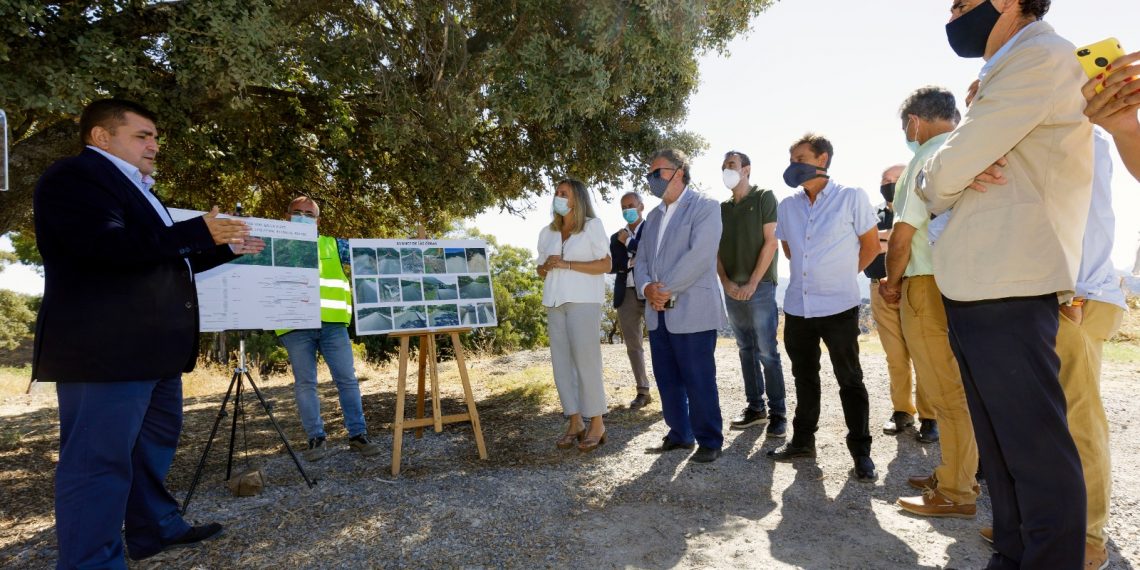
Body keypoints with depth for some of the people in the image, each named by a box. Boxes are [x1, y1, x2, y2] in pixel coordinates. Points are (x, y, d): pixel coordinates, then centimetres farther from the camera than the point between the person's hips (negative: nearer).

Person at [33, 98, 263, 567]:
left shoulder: (137, 190, 22)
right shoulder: (74, 176, -8)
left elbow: (166, 263, 28)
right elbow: (108, 244, -25)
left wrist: (226, 248, 22)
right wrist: (199, 232, -20)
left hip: (152, 348, 11)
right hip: (106, 350, -11)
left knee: (156, 442, 19)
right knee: (100, 460, -4)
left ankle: (156, 528, 33)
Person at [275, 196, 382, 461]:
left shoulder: (334, 246, 17)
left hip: (332, 323, 1)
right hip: (295, 326, -1)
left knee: (347, 378, 0)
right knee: (305, 382, 2)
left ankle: (358, 435, 7)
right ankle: (317, 438, 10)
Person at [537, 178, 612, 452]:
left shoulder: (593, 226, 2)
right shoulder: (547, 233, 17)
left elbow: (605, 265, -5)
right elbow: (541, 270, 21)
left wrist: (566, 264, -12)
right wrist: (547, 266, -3)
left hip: (584, 301, -5)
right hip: (554, 302, 5)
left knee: (586, 360, -8)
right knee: (562, 361, 2)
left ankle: (596, 424, 1)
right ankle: (575, 422, 9)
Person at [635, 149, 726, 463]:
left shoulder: (704, 206, -3)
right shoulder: (654, 216, 20)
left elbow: (700, 255, -16)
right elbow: (641, 260, 14)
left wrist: (666, 290, -16)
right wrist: (647, 287, -7)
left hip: (692, 311, -7)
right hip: (658, 313, 7)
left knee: (699, 381, -1)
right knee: (667, 379, 13)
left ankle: (709, 441, 15)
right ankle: (680, 434, 27)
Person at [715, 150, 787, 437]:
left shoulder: (764, 198, 0)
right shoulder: (722, 208, 15)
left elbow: (771, 242, -7)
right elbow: (716, 249, 12)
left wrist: (752, 283, -13)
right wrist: (726, 282, -4)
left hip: (759, 286, -5)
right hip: (732, 289, 5)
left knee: (767, 351, -6)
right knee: (746, 350, 9)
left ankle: (778, 412, 3)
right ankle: (755, 407, 17)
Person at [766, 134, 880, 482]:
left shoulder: (852, 198, -6)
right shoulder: (787, 206, 6)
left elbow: (870, 245, 3)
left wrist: (841, 275, 10)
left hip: (839, 307, -5)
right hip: (797, 306, 5)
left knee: (850, 380, 4)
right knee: (804, 377, 16)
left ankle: (861, 451, 15)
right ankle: (803, 440, 29)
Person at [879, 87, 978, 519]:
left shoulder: (930, 156, -10)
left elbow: (903, 232, -15)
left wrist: (891, 282, 0)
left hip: (932, 286, -8)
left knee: (947, 394, 0)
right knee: (958, 388, 17)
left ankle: (955, 493, 10)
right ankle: (956, 473, 31)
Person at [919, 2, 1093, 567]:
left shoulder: (1041, 56, -7)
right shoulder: (1003, 76, 23)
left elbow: (946, 174, -14)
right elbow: (949, 178, 19)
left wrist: (934, 181, 8)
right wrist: (946, 180, -3)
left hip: (1007, 291, -10)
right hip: (976, 289, 10)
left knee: (1036, 451, -4)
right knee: (1002, 446, 16)